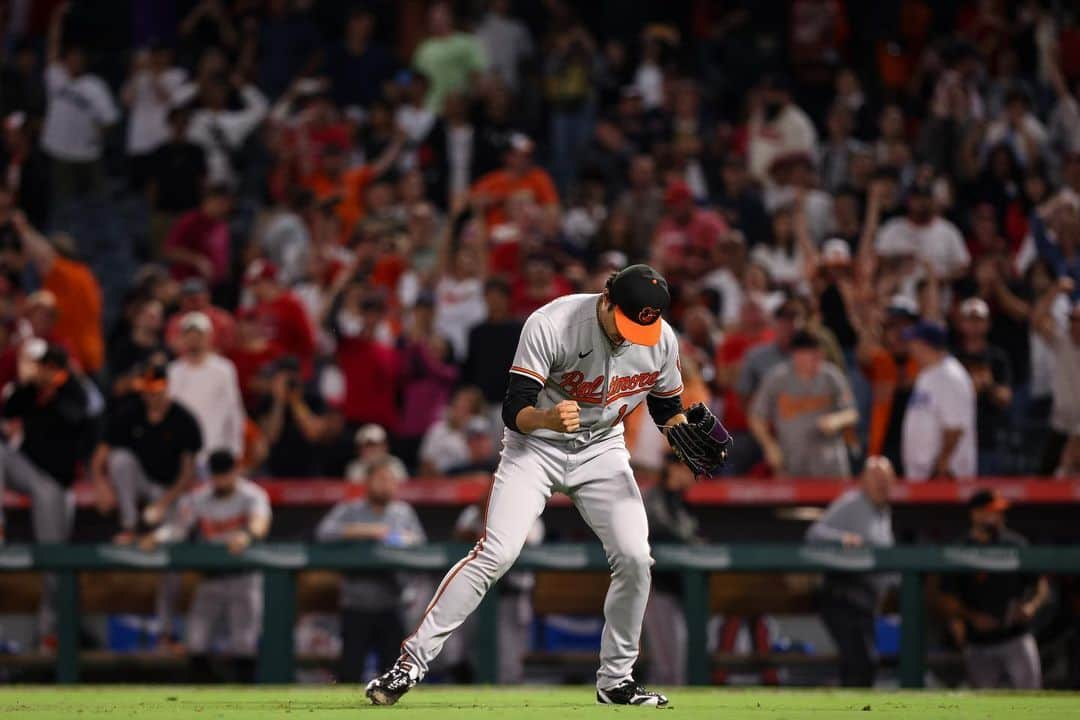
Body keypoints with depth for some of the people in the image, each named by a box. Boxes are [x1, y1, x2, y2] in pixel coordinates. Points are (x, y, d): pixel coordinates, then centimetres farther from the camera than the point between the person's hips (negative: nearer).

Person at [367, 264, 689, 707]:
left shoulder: (661, 339, -13)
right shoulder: (550, 324, -27)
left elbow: (668, 408, 6)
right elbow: (514, 412, -27)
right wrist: (546, 418, -49)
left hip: (601, 450, 4)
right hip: (536, 446, -4)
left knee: (634, 558, -10)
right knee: (495, 554, -18)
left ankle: (615, 681, 7)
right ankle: (411, 662, -14)